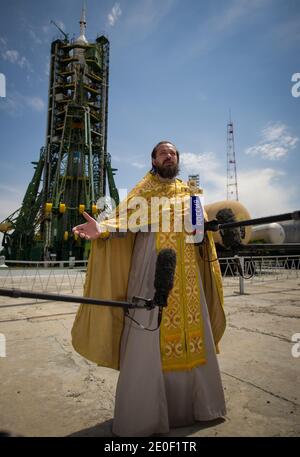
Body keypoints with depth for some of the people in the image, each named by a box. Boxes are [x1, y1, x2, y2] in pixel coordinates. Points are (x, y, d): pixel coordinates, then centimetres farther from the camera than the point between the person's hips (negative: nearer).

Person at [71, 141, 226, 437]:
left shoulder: (190, 193, 18)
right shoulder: (142, 191, 7)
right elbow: (125, 220, -10)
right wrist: (102, 228, -28)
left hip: (187, 275, 4)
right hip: (152, 271, -4)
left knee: (192, 335, 10)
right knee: (148, 339, -4)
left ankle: (195, 404, 29)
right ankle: (142, 414, 14)